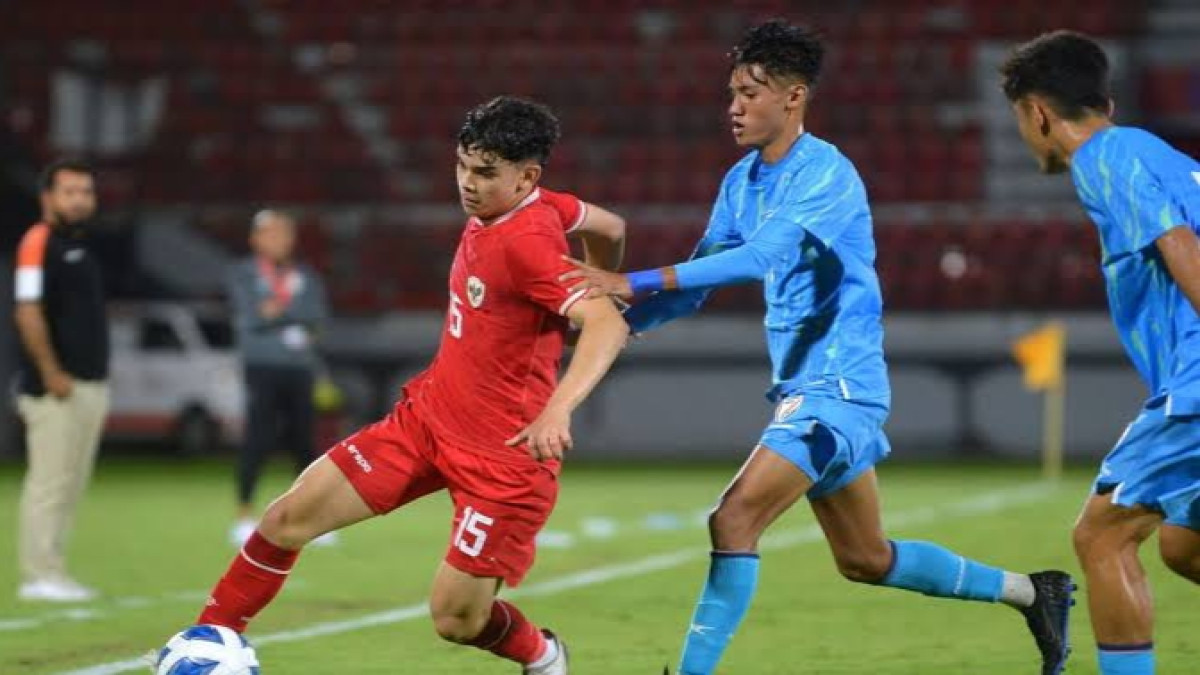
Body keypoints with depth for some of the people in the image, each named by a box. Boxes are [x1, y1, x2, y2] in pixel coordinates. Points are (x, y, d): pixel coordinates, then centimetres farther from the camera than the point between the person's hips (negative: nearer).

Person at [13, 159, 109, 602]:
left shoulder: (79, 247, 18)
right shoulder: (39, 242, -10)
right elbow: (29, 313, -18)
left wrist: (97, 379, 16)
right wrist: (50, 374, -22)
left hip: (91, 385, 9)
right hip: (56, 388, -9)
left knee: (72, 483, 11)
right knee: (50, 481, -8)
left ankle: (52, 573, 15)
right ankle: (38, 576, -5)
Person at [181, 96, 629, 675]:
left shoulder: (527, 242, -24)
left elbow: (608, 325, -36)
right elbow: (610, 227, 15)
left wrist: (558, 409, -48)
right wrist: (604, 290, 30)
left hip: (504, 454, -8)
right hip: (427, 415, 8)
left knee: (455, 619, -4)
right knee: (289, 517, 0)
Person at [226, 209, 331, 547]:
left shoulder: (305, 276, 15)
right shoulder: (243, 275, 4)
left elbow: (317, 315, 0)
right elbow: (249, 316, -9)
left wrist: (278, 310, -6)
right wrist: (295, 317, -4)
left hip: (299, 368, 4)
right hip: (262, 367, -4)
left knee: (303, 442, 4)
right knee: (258, 440, -9)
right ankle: (244, 516, -3)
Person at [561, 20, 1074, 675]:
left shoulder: (826, 175, -17)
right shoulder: (742, 181, 9)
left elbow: (756, 258, -32)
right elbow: (697, 281, 10)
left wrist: (637, 282, -37)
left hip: (838, 385, -9)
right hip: (802, 387, 9)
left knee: (734, 520, -19)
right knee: (866, 560, 17)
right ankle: (1028, 591, 31)